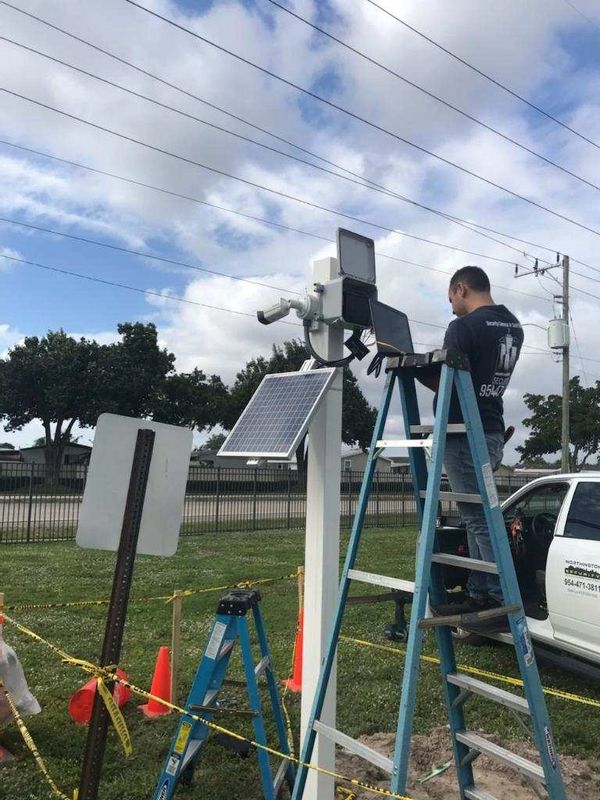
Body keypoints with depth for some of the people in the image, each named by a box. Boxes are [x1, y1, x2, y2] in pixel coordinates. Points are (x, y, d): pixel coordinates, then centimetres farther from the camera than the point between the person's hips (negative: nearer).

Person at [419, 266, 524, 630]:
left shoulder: (464, 327, -13)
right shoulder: (513, 326, 15)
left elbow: (443, 384, -13)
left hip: (464, 434, -9)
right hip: (492, 431, 9)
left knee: (480, 520, -5)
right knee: (478, 516, 13)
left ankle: (505, 601, -1)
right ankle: (480, 595, 19)